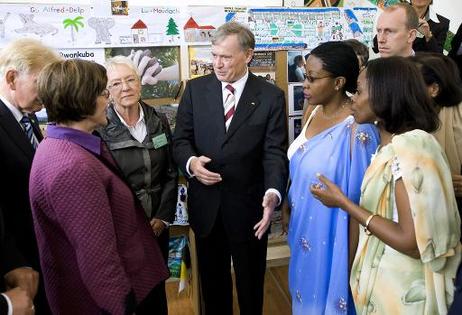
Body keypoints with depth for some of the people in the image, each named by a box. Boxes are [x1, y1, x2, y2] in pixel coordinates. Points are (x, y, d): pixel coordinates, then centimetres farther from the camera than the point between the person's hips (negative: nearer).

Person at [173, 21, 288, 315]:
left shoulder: (271, 96, -6)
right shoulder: (195, 89, -1)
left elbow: (275, 153, -11)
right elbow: (181, 139, 2)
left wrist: (273, 193, -29)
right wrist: (190, 162, -21)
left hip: (249, 206, -1)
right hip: (205, 205, 2)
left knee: (250, 283, 21)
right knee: (212, 281, 22)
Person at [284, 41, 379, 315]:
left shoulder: (357, 130, -24)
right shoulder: (315, 112, -2)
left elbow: (359, 204, -20)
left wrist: (351, 266, -14)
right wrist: (288, 207, 15)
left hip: (333, 242, -7)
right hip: (305, 235, 7)